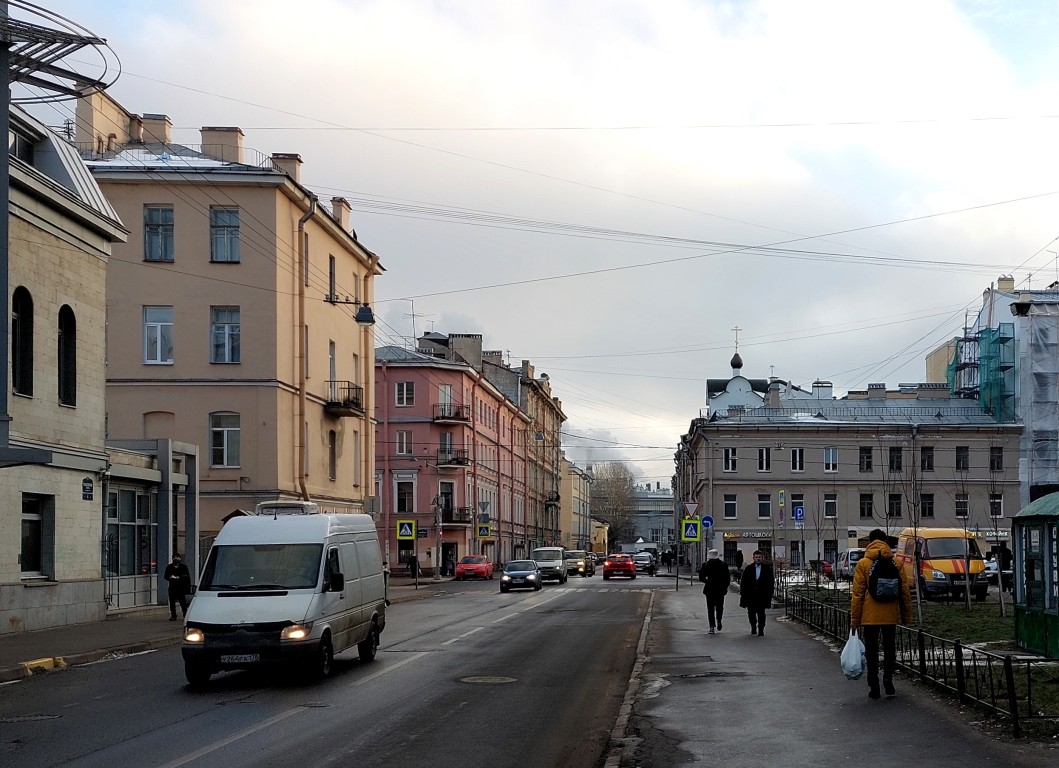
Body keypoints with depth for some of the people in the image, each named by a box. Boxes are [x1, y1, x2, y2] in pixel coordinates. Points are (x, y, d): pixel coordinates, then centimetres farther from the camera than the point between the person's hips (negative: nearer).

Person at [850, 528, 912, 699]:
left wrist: (854, 619, -1)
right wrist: (906, 615, 12)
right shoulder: (895, 563, 1)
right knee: (890, 649, 14)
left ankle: (874, 687, 5)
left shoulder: (863, 564, -5)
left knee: (871, 652, 6)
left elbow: (858, 593, -6)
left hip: (870, 616, -1)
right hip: (890, 615, 2)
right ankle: (888, 678, -3)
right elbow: (904, 591, 4)